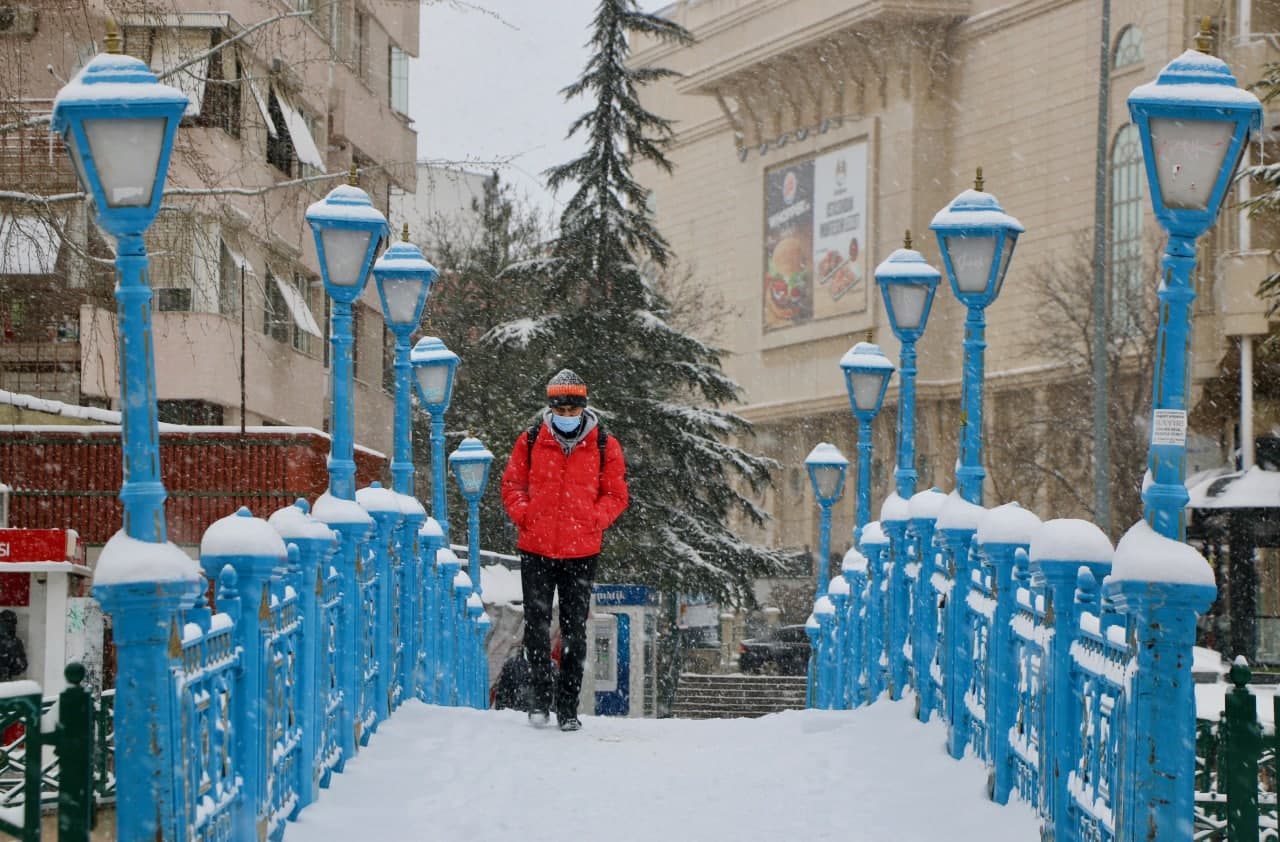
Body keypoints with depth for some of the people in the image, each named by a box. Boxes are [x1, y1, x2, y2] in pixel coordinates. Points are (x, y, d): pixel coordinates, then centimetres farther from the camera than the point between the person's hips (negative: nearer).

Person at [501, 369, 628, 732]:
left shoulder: (604, 446, 2)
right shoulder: (530, 442, 3)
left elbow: (615, 494, 8)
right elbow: (512, 484, 11)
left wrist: (594, 521, -8)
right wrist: (524, 515, -6)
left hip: (581, 552, 0)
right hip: (536, 549, 0)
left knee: (575, 630, 4)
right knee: (536, 624, -3)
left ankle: (568, 705, 11)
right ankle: (542, 694, 13)